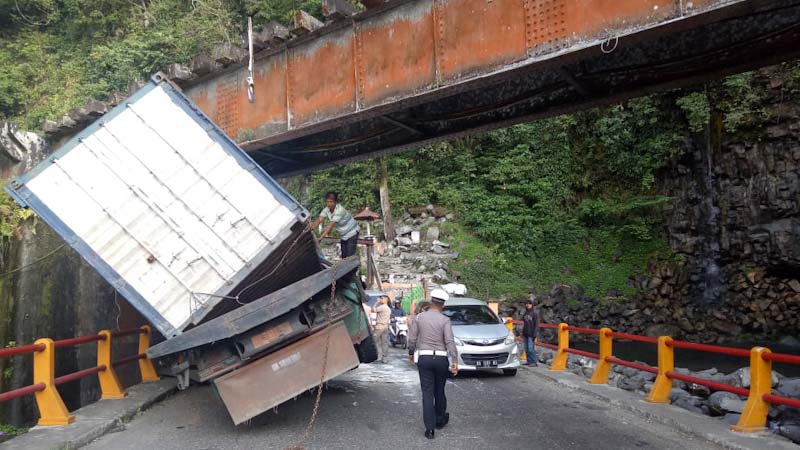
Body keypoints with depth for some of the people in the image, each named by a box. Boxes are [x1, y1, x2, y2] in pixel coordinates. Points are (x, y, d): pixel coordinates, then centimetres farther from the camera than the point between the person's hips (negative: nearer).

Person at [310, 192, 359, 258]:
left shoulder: (340, 210, -31)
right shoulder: (326, 209, -9)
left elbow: (331, 225, -37)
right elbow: (319, 220, -18)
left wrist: (320, 237, -43)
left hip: (352, 233, -7)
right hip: (343, 235, 7)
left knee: (350, 256, -14)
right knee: (344, 256, 8)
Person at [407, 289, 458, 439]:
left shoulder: (419, 317, -1)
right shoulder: (445, 320, -6)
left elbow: (412, 338, 2)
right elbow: (450, 342, -12)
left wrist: (411, 353, 18)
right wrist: (455, 361, -10)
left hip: (424, 358, 0)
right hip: (441, 358, 0)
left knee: (427, 393, 2)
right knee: (439, 391, 17)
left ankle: (429, 428, -2)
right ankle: (440, 420, 35)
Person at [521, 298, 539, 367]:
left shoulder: (535, 313, -8)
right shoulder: (525, 313, 12)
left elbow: (536, 325, -11)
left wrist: (535, 335, -15)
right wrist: (523, 333, 16)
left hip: (531, 334, -7)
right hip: (526, 334, 7)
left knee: (531, 348, -11)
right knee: (526, 348, 8)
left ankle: (534, 362, -4)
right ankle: (529, 361, 16)